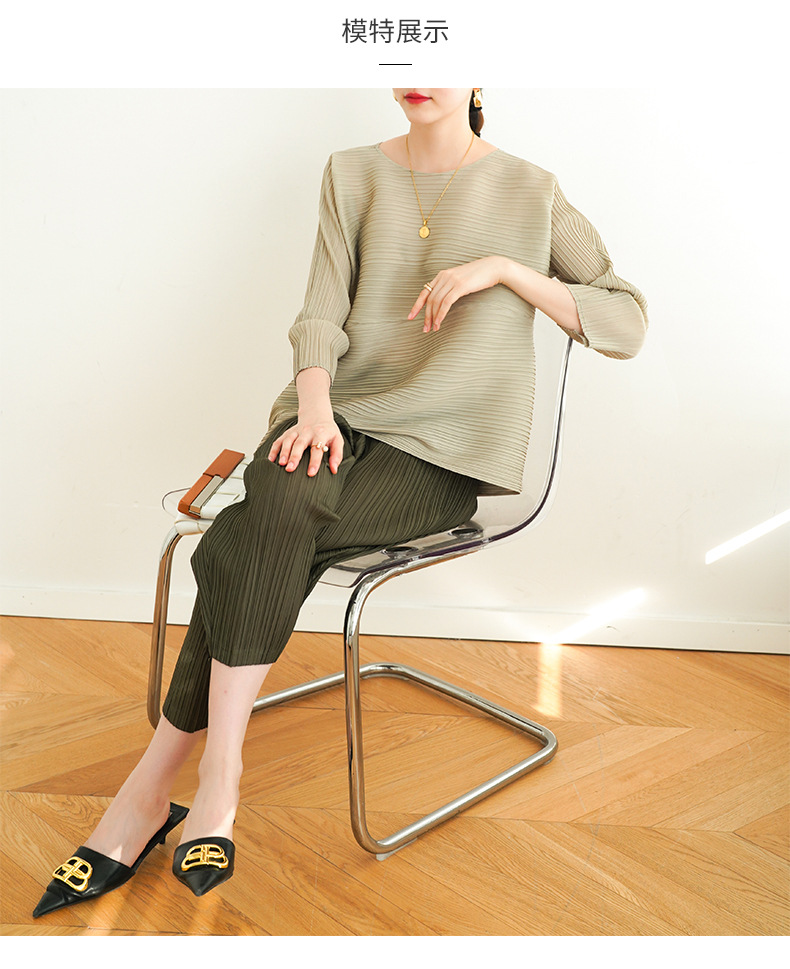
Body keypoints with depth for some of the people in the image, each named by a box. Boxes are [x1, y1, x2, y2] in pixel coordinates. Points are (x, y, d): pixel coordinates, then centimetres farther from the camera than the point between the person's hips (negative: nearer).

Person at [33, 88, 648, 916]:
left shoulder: (528, 194, 4)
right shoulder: (352, 175, 12)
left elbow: (628, 324, -1)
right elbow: (321, 316, 3)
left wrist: (502, 267, -12)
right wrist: (315, 407, -17)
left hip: (439, 451, -3)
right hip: (343, 413, 3)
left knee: (252, 548, -28)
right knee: (278, 503, -32)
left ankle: (152, 785, -18)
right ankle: (217, 781, -25)